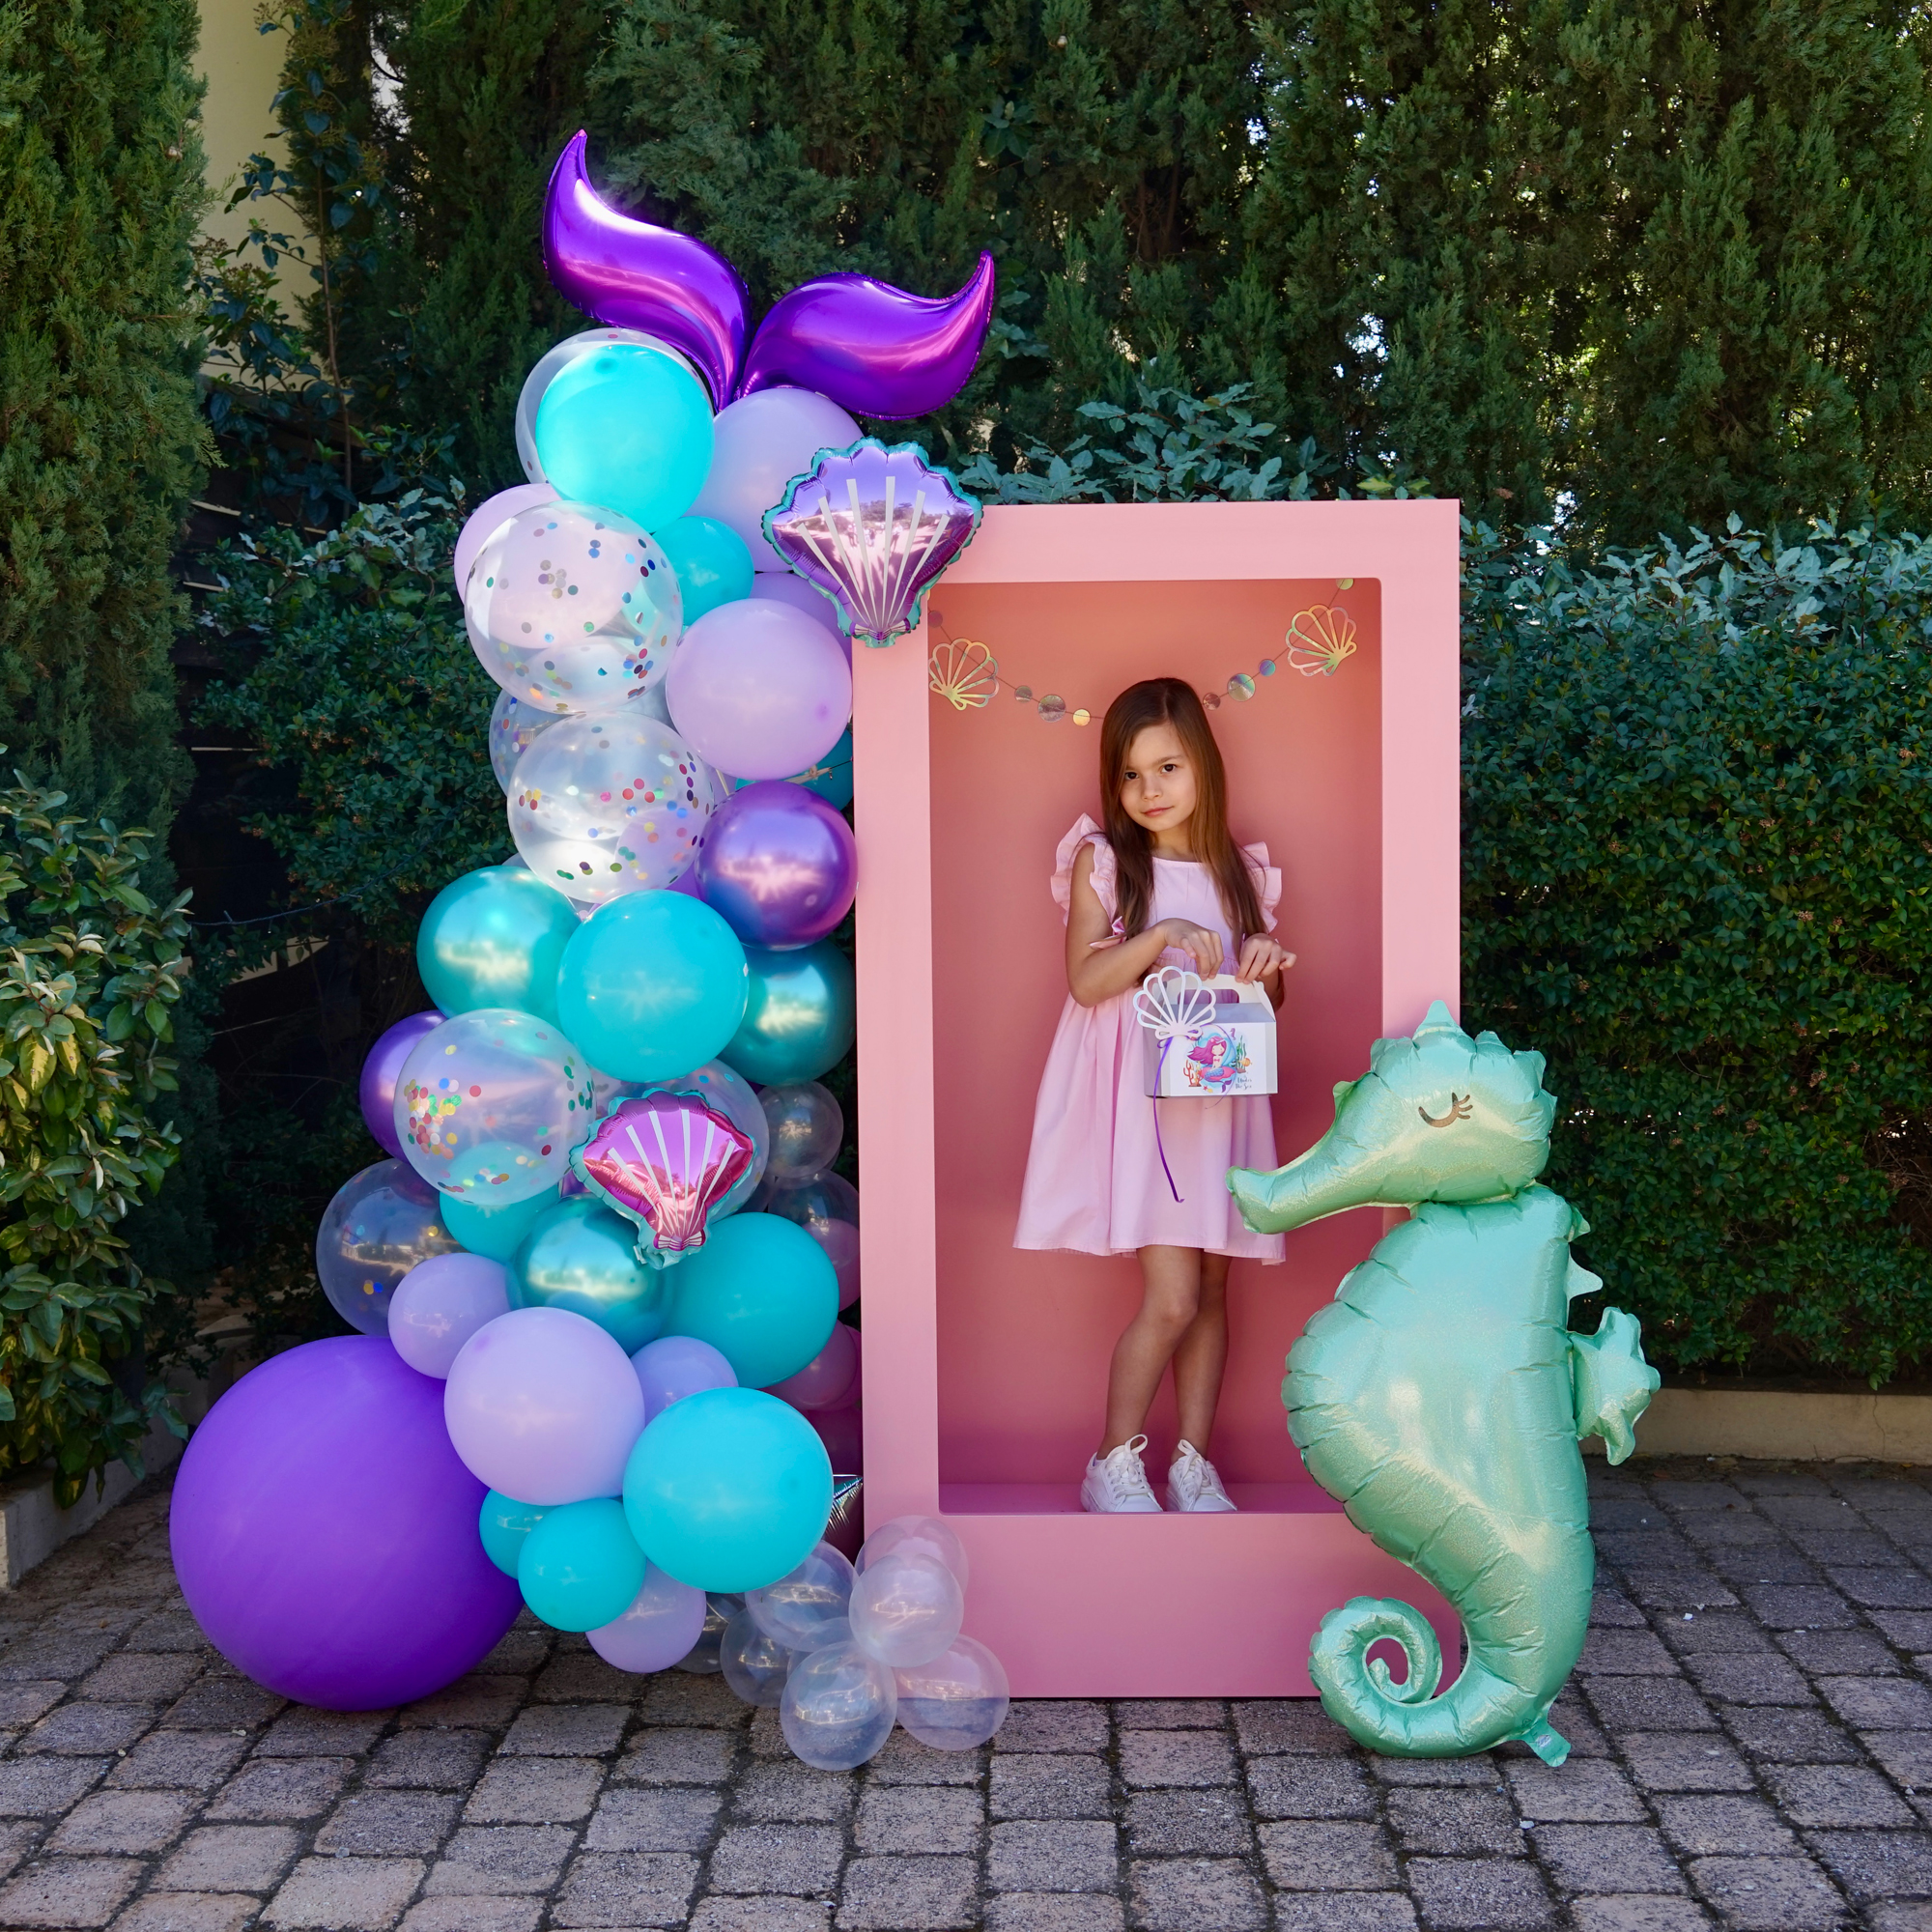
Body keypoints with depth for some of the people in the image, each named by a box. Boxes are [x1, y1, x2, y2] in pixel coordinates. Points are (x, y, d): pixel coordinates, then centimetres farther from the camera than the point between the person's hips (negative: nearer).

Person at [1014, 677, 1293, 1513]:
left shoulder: (1237, 871, 11)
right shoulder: (1104, 861, -1)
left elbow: (1266, 1001, 15)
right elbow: (1085, 980, -11)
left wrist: (1265, 968, -7)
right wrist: (1165, 934, -22)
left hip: (1218, 1100, 5)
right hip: (1140, 1100, -4)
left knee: (1211, 1293, 7)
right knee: (1170, 1299, -10)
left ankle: (1193, 1464, 18)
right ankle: (1112, 1466, 6)